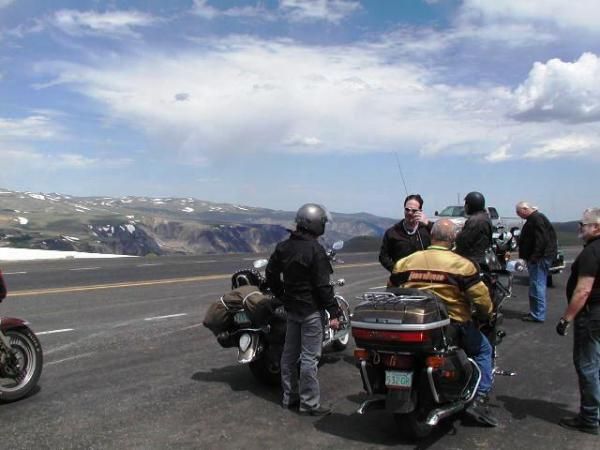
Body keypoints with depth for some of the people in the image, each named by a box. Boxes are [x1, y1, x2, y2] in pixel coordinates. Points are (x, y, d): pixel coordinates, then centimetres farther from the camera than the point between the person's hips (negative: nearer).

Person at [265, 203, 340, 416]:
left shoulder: (283, 247, 5)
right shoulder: (315, 250, -18)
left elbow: (270, 273, 12)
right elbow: (322, 285, -19)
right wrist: (334, 313, -13)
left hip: (291, 308, 8)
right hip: (311, 310, -8)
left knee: (290, 353, 15)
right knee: (309, 357, -2)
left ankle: (290, 397, 25)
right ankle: (309, 403, 5)